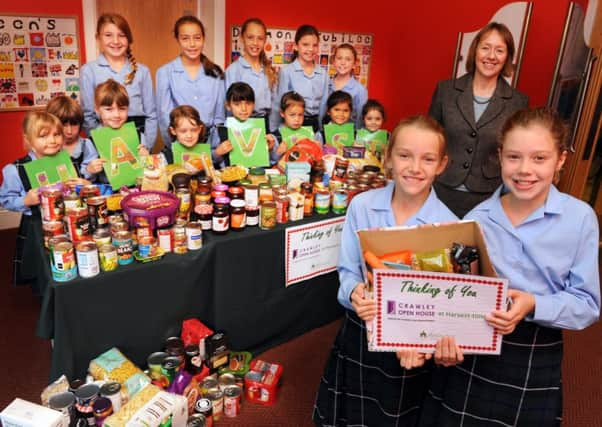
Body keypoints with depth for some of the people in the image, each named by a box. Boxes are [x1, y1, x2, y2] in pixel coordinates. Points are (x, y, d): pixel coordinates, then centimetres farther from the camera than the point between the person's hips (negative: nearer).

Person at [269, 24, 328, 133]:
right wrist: (273, 131, -3)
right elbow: (279, 104, -2)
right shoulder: (286, 71, -6)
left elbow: (323, 104, 10)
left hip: (314, 125, 3)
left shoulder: (323, 74, 5)